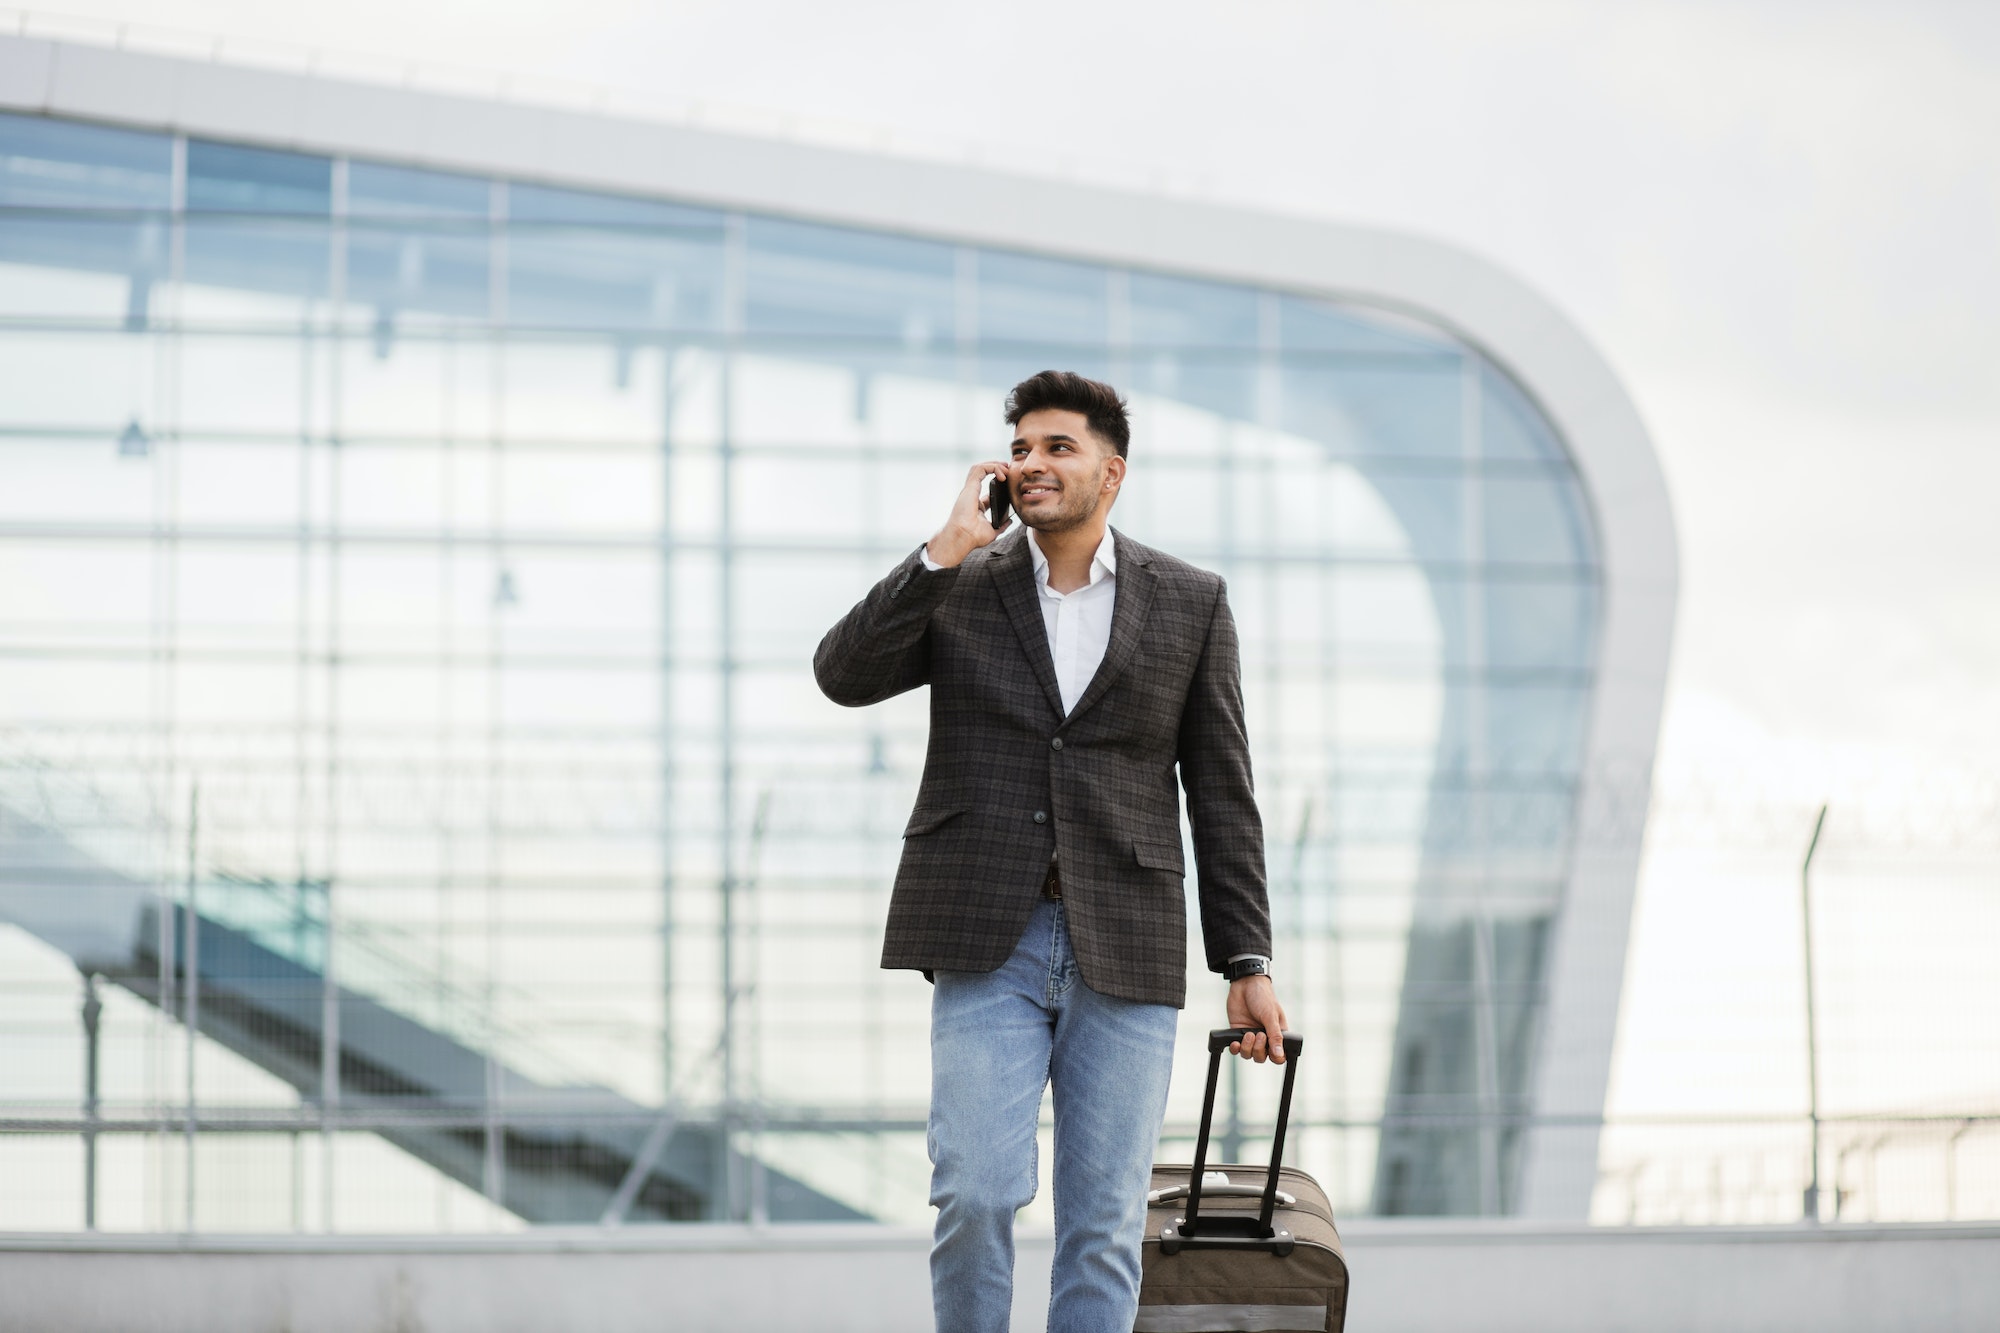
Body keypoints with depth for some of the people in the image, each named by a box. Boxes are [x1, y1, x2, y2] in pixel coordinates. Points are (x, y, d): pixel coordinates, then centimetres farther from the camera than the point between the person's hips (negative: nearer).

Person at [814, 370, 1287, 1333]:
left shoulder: (1189, 603, 8)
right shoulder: (957, 588, 8)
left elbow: (1221, 793, 8)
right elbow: (843, 674, -8)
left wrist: (1247, 965, 3)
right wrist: (947, 551, -11)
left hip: (1125, 957, 1)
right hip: (988, 943, -1)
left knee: (1105, 1226, -1)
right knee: (976, 1194, -13)